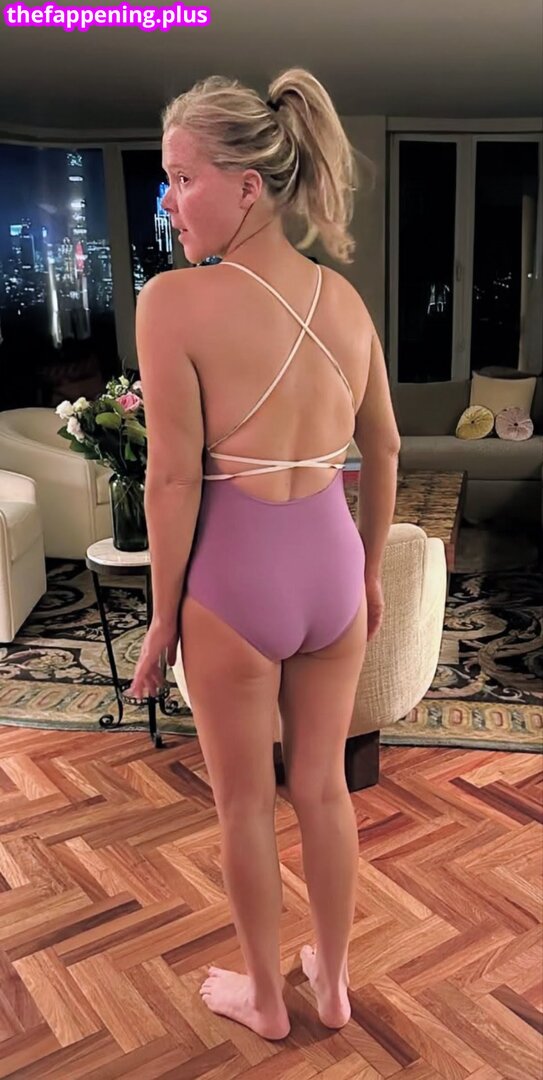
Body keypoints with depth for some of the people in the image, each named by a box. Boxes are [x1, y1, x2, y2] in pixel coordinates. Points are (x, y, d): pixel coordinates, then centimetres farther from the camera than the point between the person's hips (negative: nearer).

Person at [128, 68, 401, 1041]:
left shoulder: (175, 301, -17)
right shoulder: (345, 298, 1)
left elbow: (175, 477, -16)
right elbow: (383, 450, 8)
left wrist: (163, 616, -4)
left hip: (236, 575, -5)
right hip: (331, 562, 5)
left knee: (244, 803, 17)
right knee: (323, 786, 22)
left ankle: (264, 996, 39)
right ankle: (333, 981, 42)